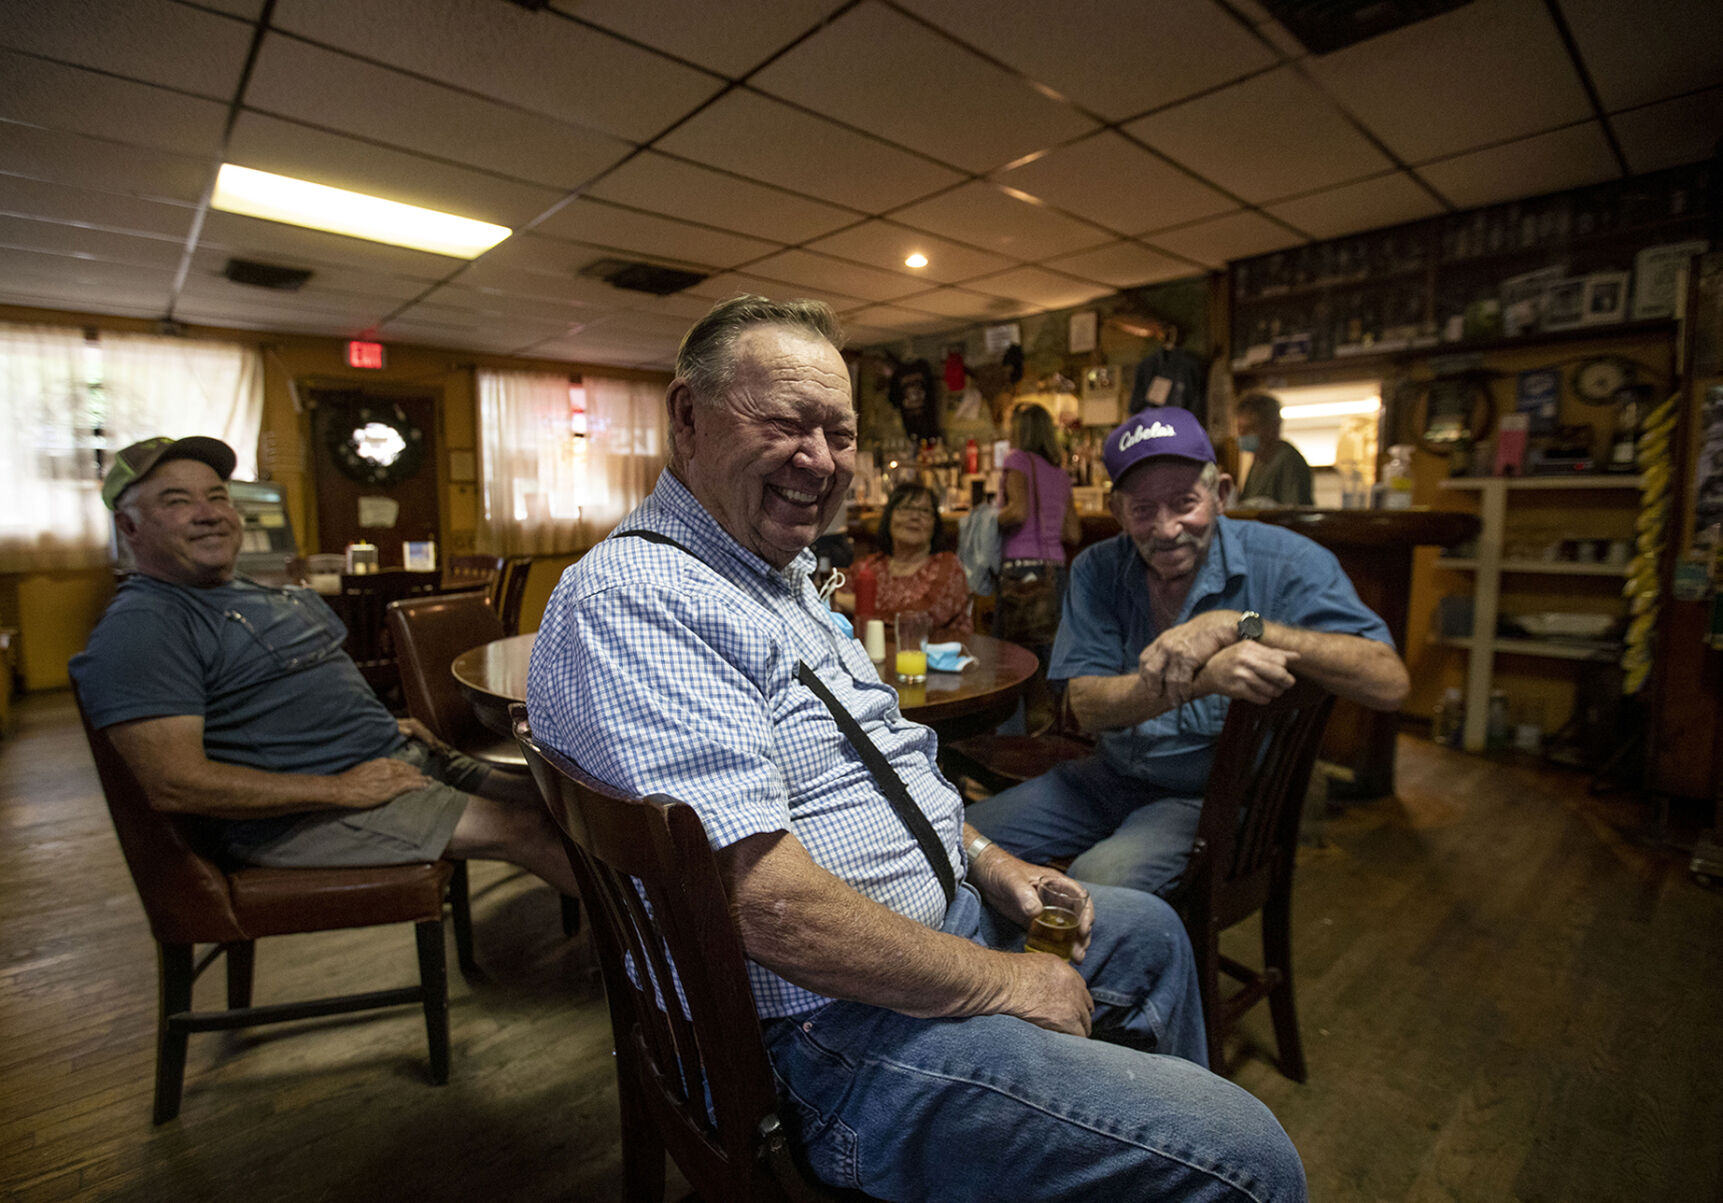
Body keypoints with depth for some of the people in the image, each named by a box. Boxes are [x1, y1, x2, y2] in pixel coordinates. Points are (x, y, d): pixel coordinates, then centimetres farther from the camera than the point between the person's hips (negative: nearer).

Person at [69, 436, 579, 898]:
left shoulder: (271, 594, 19)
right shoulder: (140, 626, -10)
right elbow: (175, 784, -20)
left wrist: (382, 724, 10)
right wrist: (342, 789, -20)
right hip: (296, 817, -9)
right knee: (521, 827, -18)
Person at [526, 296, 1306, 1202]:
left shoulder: (782, 576, 10)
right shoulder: (634, 602, -24)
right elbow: (767, 906, -30)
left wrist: (986, 860, 6)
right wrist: (1001, 983, -18)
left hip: (945, 917, 10)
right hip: (838, 1041, -10)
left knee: (1147, 932, 25)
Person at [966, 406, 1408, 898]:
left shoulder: (1285, 562, -11)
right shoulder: (1097, 571, -3)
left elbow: (1390, 683, -23)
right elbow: (1087, 705, -13)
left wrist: (1236, 625, -32)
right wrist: (1204, 678, -32)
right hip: (1113, 777, 4)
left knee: (1097, 879, -31)